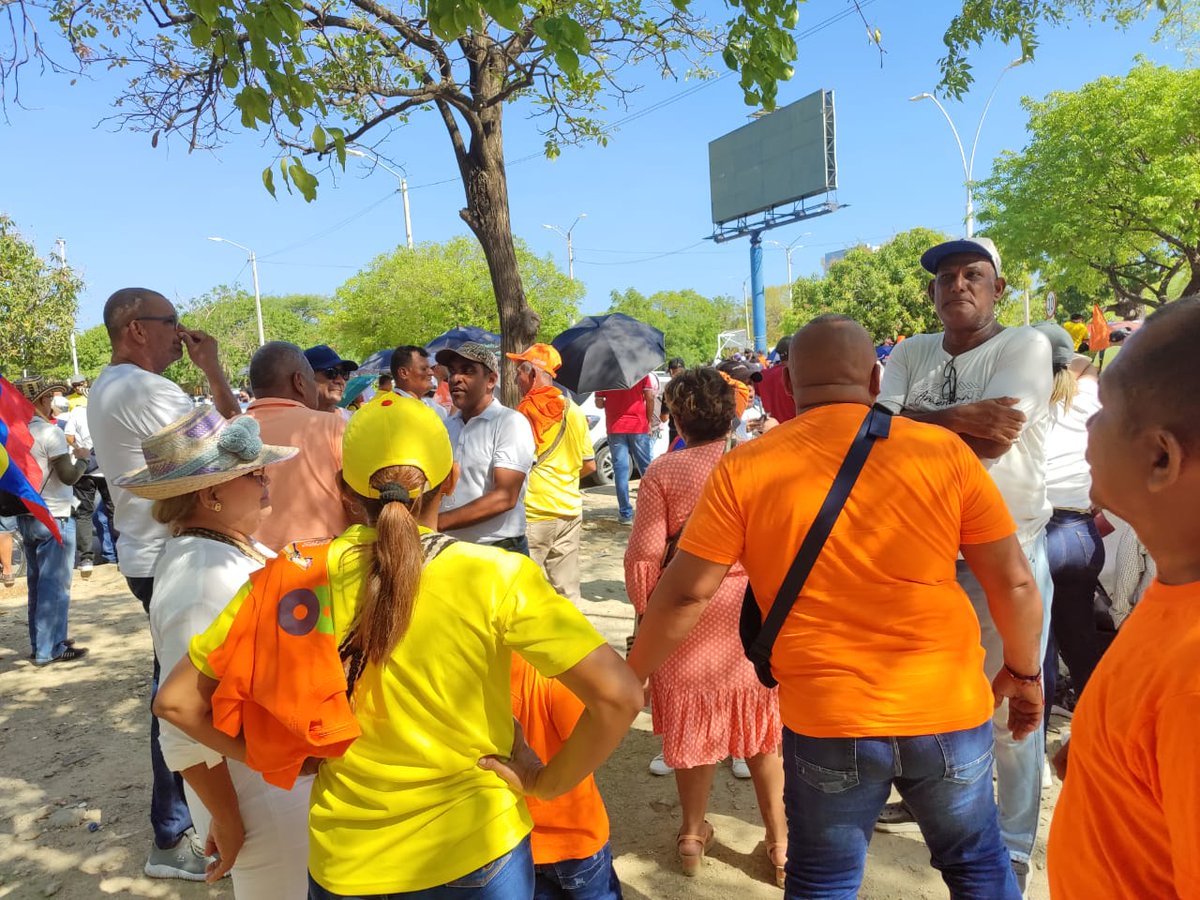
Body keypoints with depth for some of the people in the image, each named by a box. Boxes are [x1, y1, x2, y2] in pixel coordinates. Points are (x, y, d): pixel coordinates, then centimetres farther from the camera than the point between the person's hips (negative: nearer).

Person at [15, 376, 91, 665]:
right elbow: (69, 476, -19)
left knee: (37, 583, 17)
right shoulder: (50, 432, -17)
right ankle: (49, 649, 3)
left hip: (25, 516, 8)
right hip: (53, 518, -8)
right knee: (55, 585, -1)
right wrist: (81, 457, -2)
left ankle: (40, 642, 26)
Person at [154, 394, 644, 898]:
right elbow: (619, 696, -25)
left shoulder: (298, 576, -13)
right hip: (476, 850, -1)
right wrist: (548, 782, -10)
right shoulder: (497, 578, -20)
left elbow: (177, 701, -5)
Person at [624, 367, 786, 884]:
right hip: (755, 615, 1)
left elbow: (644, 556, -11)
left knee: (693, 729, 17)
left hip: (686, 619, -1)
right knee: (763, 730, 18)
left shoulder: (663, 472, -10)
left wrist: (645, 608, 4)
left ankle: (693, 836, 35)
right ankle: (779, 843, 30)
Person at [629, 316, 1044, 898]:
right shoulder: (944, 451, -7)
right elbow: (1014, 583, -2)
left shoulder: (745, 469, -10)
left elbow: (685, 594, -8)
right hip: (949, 708, 2)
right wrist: (1023, 673, 16)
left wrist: (630, 679, 7)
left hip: (825, 719, -1)